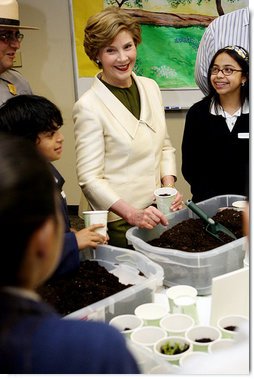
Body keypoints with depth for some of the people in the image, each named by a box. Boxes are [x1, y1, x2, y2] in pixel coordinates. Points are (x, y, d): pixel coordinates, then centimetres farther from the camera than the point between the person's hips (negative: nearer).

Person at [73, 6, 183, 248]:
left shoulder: (151, 87, 4)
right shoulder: (89, 106, -15)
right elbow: (89, 178, -16)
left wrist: (169, 187, -2)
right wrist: (131, 213, -25)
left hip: (158, 212, 6)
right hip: (119, 223, -6)